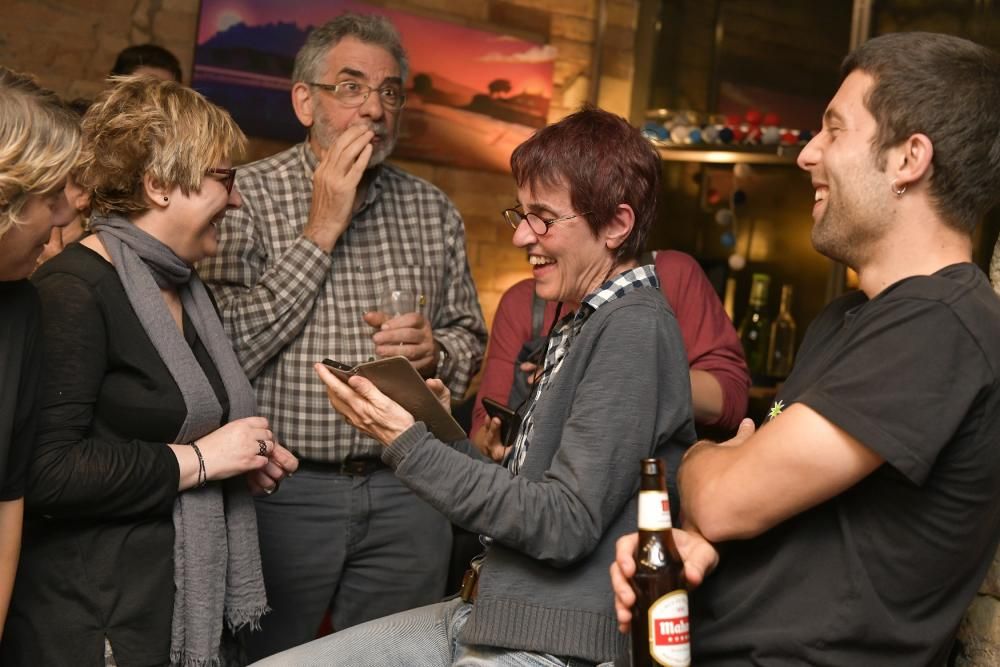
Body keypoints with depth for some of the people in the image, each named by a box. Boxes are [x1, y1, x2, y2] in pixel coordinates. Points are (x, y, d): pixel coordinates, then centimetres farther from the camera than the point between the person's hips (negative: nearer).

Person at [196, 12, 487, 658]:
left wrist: (434, 350, -8)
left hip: (407, 490, 4)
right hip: (285, 488, -3)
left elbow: (470, 339, 15)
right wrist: (319, 232, -16)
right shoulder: (249, 194, -6)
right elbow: (226, 349, -17)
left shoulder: (433, 209, 8)